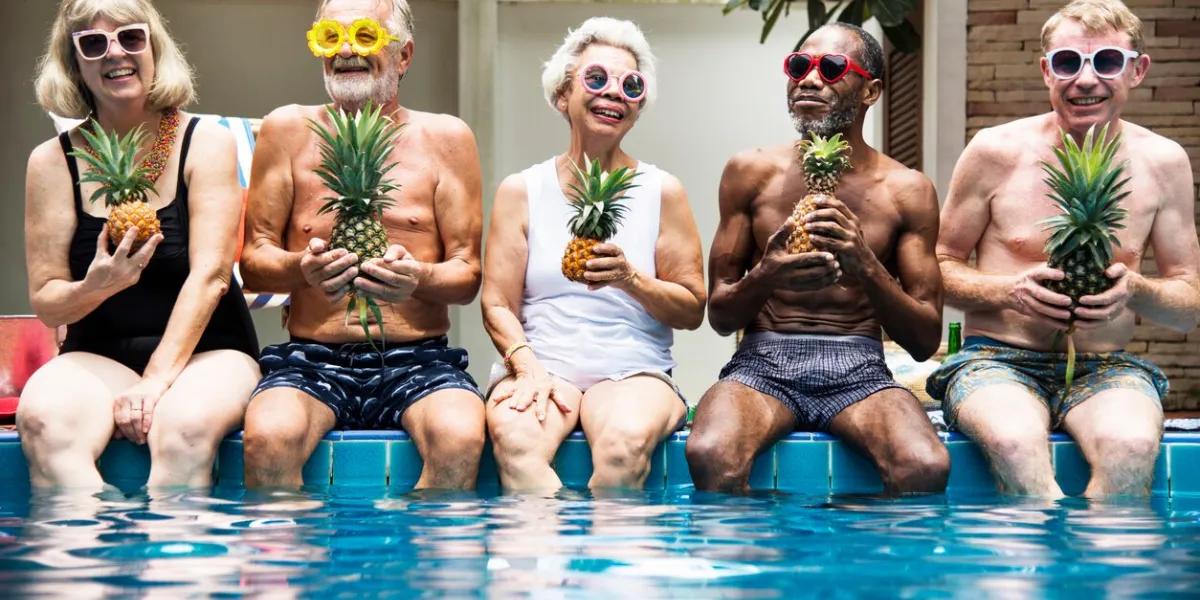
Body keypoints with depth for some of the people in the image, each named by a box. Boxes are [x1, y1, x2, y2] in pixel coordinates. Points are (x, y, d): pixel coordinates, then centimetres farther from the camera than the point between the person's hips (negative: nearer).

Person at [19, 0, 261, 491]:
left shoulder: (206, 143, 0)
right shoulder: (53, 161, 5)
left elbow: (210, 275, -10)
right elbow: (44, 301, 3)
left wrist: (157, 380, -21)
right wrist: (95, 287, -21)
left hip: (205, 348, -1)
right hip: (97, 354, 1)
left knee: (185, 424, -37)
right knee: (43, 421, -33)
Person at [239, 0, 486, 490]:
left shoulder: (446, 138, 9)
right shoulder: (288, 130, 10)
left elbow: (468, 275, 8)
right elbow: (252, 262, 9)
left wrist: (420, 278, -16)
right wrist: (301, 268, -14)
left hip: (416, 361, 0)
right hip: (312, 359, 0)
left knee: (461, 436, -33)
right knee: (268, 435, -33)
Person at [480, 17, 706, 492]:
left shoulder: (662, 192, 11)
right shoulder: (521, 191, 12)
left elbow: (693, 311, 9)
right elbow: (497, 306, 6)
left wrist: (631, 279, -10)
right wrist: (527, 365, -14)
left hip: (632, 372, 0)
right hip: (542, 366, 0)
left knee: (626, 442, -37)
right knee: (515, 438, -36)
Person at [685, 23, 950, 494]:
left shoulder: (907, 191, 7)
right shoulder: (752, 172, 9)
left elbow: (925, 342, 4)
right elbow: (720, 317, 10)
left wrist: (864, 266, -13)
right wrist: (766, 276, -13)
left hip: (857, 371, 0)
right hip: (763, 362, 0)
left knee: (927, 467, -32)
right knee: (710, 454, -34)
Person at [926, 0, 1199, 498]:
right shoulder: (995, 152, 0)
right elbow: (940, 266, 8)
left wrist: (1136, 290, -13)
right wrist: (1009, 291, -13)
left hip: (1105, 369, 1)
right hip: (997, 362, -1)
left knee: (1131, 445, -36)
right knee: (1017, 442, -39)